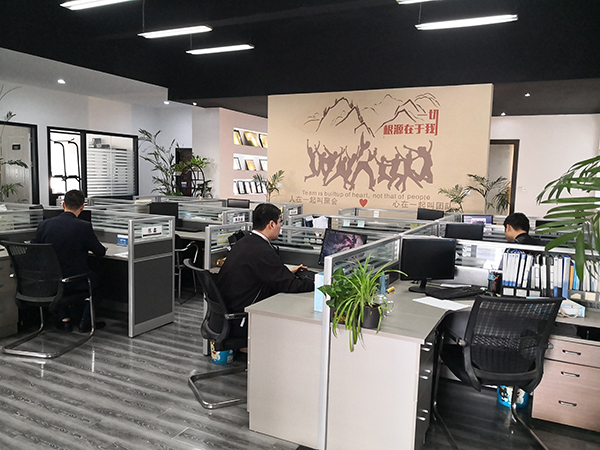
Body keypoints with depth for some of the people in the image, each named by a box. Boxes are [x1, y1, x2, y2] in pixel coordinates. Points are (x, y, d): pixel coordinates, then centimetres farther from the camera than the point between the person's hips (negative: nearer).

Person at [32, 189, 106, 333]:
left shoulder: (45, 224, -6)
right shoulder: (84, 226, -17)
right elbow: (101, 252, -7)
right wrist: (87, 247, 17)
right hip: (75, 282, -4)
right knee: (95, 278, 27)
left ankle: (65, 319, 31)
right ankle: (86, 321, 25)